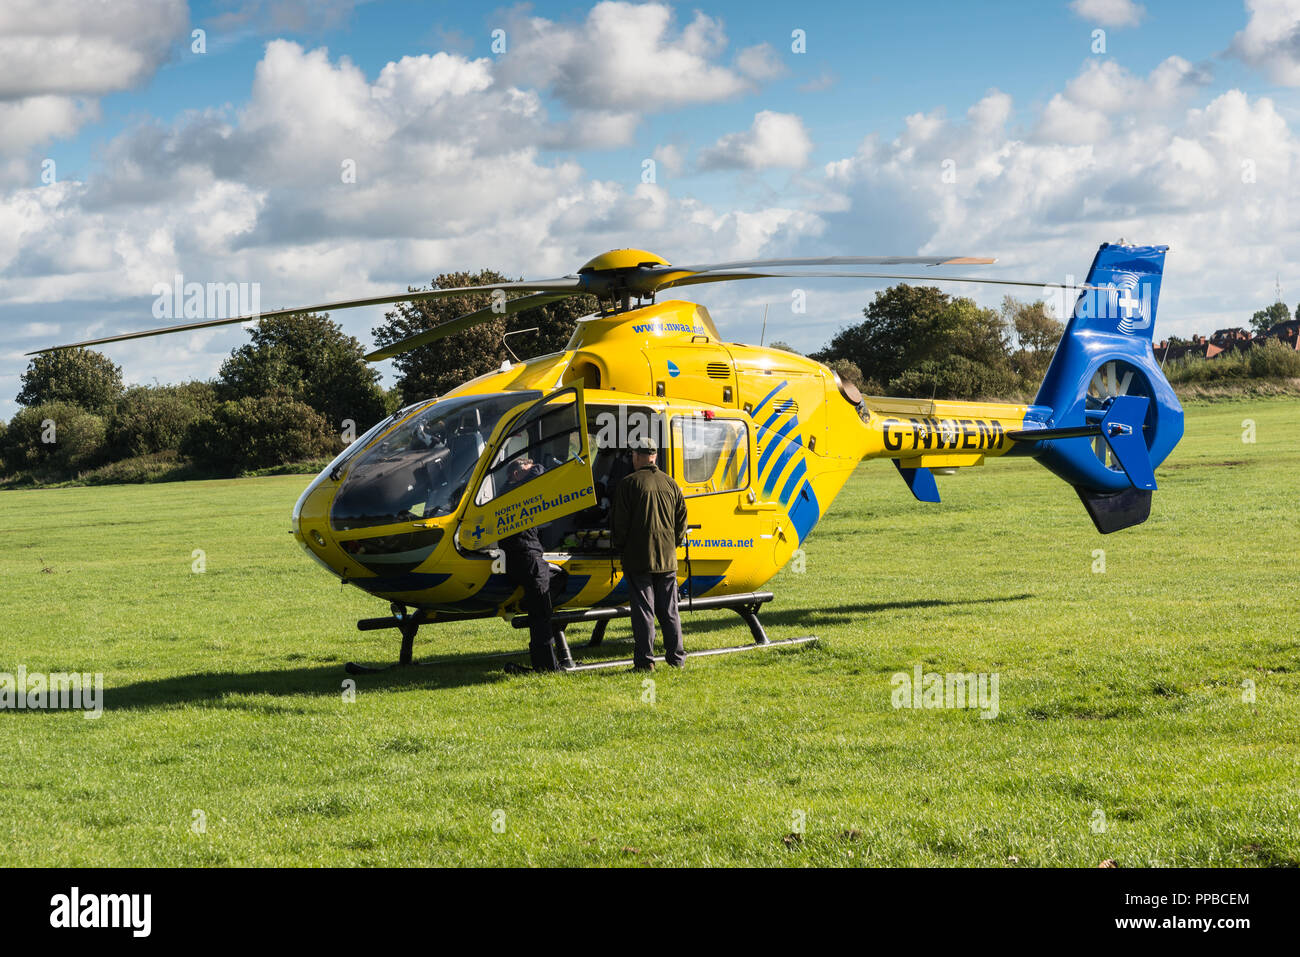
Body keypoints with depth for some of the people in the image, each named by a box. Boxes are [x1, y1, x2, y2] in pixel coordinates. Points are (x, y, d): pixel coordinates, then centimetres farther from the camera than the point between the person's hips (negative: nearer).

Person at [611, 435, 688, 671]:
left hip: (638, 559, -4)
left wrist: (619, 545, 7)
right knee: (669, 610, 12)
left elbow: (620, 522, -9)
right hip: (667, 559, 4)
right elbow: (681, 521, 10)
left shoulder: (628, 484, -9)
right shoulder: (671, 484, 7)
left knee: (643, 610, -1)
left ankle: (645, 660, -2)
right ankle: (676, 657, 13)